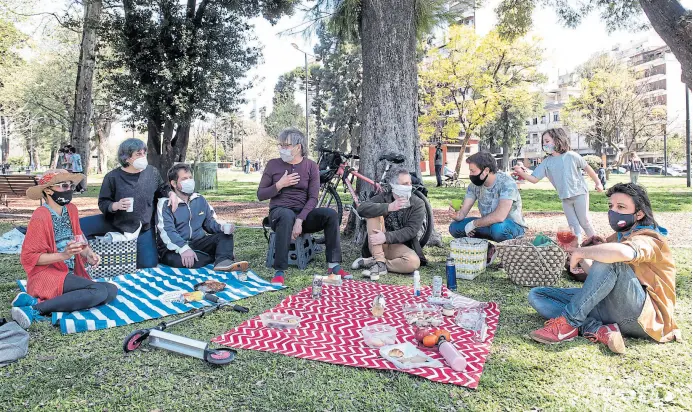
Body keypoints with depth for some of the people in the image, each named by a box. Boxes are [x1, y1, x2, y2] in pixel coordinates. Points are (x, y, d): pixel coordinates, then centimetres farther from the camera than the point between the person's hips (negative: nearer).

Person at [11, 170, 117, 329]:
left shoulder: (71, 210, 7)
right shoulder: (40, 217, -13)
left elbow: (79, 240, 14)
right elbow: (28, 257, -13)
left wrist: (89, 254, -7)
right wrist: (63, 255, -24)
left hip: (70, 275, 8)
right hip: (47, 275, -8)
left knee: (112, 290, -14)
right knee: (99, 291, -26)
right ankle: (36, 308, -18)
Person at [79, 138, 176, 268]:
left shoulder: (152, 172, -5)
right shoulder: (113, 177, -10)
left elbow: (162, 188, 13)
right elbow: (103, 203, -6)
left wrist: (171, 193, -9)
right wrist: (116, 205, -28)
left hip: (144, 228, 1)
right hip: (116, 222, 0)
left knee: (149, 265, -7)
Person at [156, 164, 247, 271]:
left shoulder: (200, 199, 12)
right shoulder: (165, 204, -8)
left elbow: (210, 221, 14)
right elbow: (167, 231, -21)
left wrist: (222, 227, -11)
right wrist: (183, 248, -40)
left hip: (198, 243, 6)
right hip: (174, 248, -5)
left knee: (225, 234, -12)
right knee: (178, 260, -39)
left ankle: (223, 262, -40)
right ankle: (221, 256, -24)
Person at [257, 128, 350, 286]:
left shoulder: (311, 166, 2)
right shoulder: (273, 164, 3)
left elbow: (313, 198, -6)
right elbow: (260, 195, 4)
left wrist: (300, 220, -22)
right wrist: (279, 185, -13)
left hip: (304, 213, 2)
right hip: (279, 212, -1)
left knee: (331, 213, -26)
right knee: (287, 216, -38)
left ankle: (334, 265, -21)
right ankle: (279, 271, -35)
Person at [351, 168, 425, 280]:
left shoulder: (418, 204, -3)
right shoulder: (383, 198, -1)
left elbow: (411, 230, -14)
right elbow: (361, 209, -19)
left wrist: (386, 237, -28)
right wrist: (388, 207, -31)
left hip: (400, 246, -1)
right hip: (377, 245, 1)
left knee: (414, 262, -33)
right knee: (373, 213, -22)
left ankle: (371, 262, -17)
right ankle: (380, 263, -26)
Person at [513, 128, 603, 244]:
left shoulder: (571, 156, -9)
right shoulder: (546, 162, -1)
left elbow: (587, 168, 2)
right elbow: (534, 179, -6)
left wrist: (598, 183, 8)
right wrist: (521, 173, -23)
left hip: (580, 194, -3)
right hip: (565, 198, 4)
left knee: (584, 221, 3)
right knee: (573, 225, 8)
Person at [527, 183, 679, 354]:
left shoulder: (648, 240, -9)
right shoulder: (616, 238, 18)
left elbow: (623, 253, -36)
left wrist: (581, 252, -22)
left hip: (645, 317, -8)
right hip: (610, 306, 8)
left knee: (609, 260, -34)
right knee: (536, 295, -2)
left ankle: (569, 322, -25)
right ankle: (598, 330, -24)